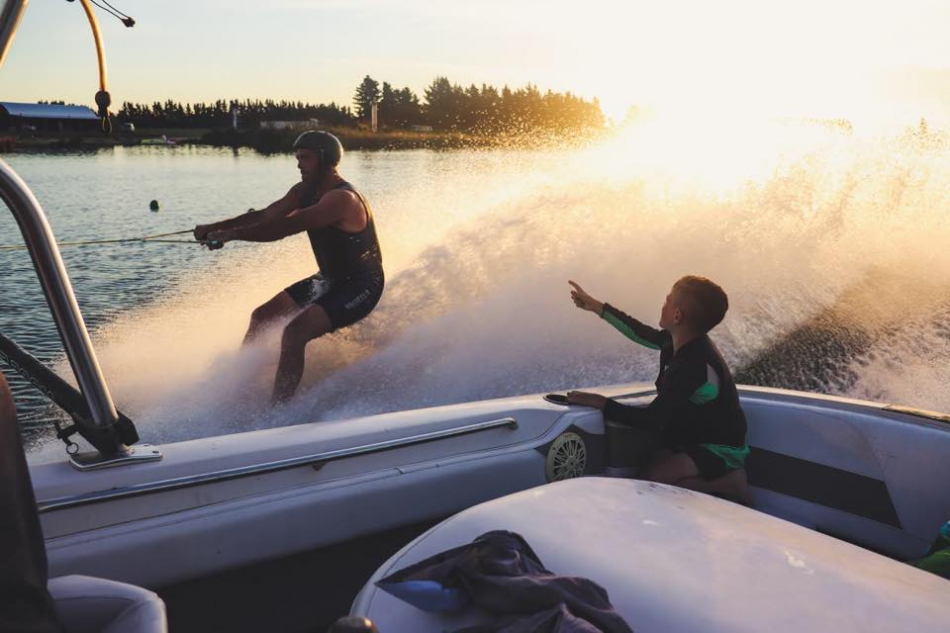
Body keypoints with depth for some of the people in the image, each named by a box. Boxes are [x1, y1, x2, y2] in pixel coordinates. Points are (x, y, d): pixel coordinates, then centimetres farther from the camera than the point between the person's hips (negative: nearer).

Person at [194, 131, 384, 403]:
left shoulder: (341, 198, -27)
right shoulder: (305, 191, 2)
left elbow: (285, 227, -33)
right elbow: (264, 215, -3)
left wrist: (231, 234, -33)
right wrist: (215, 226, -15)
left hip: (360, 286, -10)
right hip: (330, 279, 10)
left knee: (295, 331, -27)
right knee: (262, 317, 10)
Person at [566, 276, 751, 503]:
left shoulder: (694, 367, -30)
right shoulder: (681, 340, -4)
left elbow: (653, 419, -28)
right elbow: (644, 334, 16)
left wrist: (602, 403, -21)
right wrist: (597, 307, 20)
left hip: (719, 451, -9)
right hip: (694, 438, 9)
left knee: (654, 478, -28)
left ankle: (728, 484, -11)